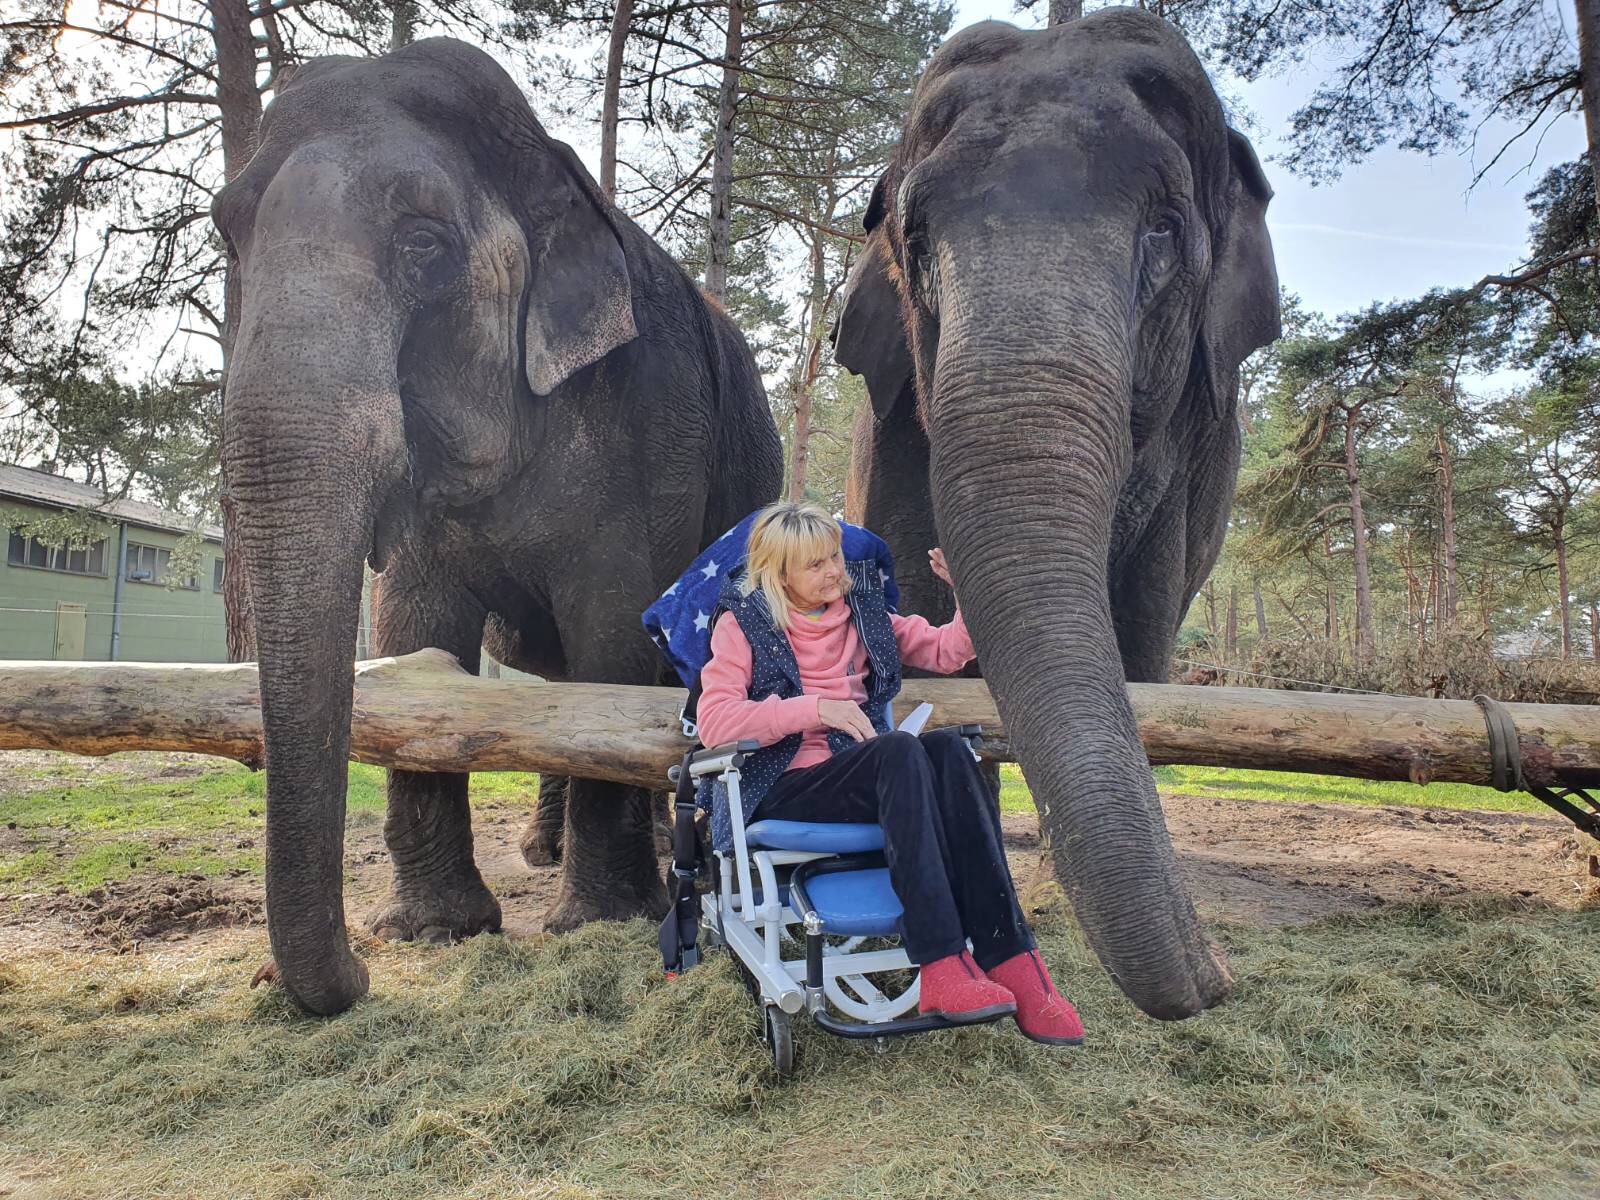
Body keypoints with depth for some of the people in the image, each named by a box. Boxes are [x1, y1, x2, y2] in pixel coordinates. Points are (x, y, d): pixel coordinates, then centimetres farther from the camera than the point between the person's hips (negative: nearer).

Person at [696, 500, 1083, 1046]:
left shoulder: (861, 611, 17)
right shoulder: (742, 624, 2)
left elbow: (947, 652, 17)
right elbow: (713, 722, -11)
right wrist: (816, 708, -19)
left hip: (864, 777, 5)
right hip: (783, 792, -4)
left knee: (946, 747, -28)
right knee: (897, 748, -33)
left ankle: (1008, 957, -33)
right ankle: (942, 965, -40)